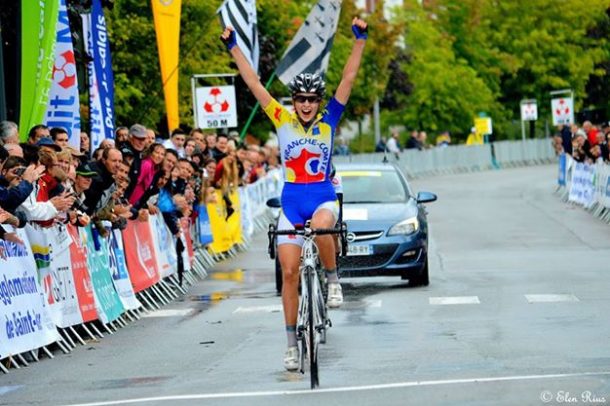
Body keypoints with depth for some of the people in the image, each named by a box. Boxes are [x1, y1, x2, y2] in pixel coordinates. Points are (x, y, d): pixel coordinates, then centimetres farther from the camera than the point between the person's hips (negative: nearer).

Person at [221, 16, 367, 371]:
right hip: (292, 199, 2)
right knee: (289, 272, -2)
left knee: (321, 226, -38)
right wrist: (233, 47, -5)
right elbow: (254, 83, -1)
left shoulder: (328, 121, -1)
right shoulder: (283, 121, 0)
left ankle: (333, 279, -12)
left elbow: (349, 79, -7)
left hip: (323, 196, -2)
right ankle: (292, 342, 7)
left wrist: (360, 40, -14)